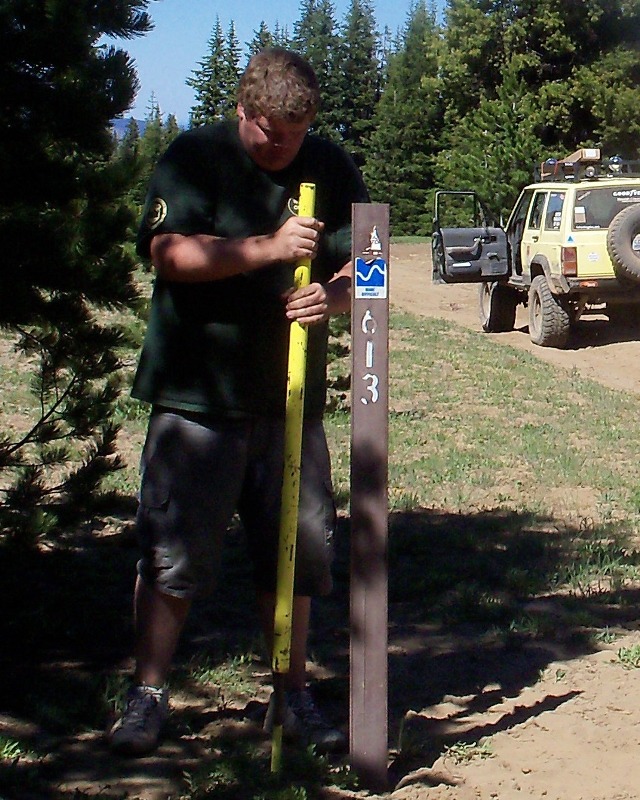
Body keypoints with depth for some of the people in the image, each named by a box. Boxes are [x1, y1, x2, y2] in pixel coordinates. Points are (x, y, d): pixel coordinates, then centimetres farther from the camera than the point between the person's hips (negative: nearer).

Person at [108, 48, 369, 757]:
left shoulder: (332, 168, 7)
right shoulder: (194, 159, -4)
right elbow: (171, 253, -16)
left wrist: (333, 295, -15)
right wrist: (270, 248, -23)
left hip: (292, 399, 4)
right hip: (196, 397, -3)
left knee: (297, 551, 8)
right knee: (172, 553, -2)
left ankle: (293, 695, 22)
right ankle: (147, 694, 12)